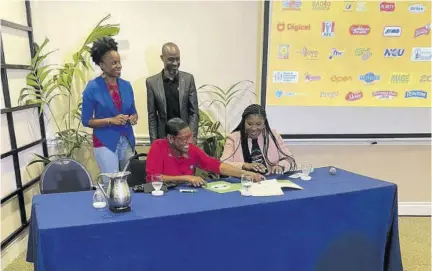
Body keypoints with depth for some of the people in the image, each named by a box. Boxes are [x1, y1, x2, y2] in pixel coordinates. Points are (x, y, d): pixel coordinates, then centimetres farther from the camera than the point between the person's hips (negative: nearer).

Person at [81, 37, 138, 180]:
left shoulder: (126, 85, 4)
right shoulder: (92, 87, -9)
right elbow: (86, 120, -7)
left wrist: (133, 118, -8)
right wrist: (111, 120, -19)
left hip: (127, 141, 4)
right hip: (105, 143, -4)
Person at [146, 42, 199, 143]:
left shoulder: (188, 78, 1)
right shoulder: (152, 82, -1)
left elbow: (194, 112, 2)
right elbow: (152, 115, 2)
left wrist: (193, 136, -6)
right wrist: (154, 140, -3)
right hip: (163, 136, 0)